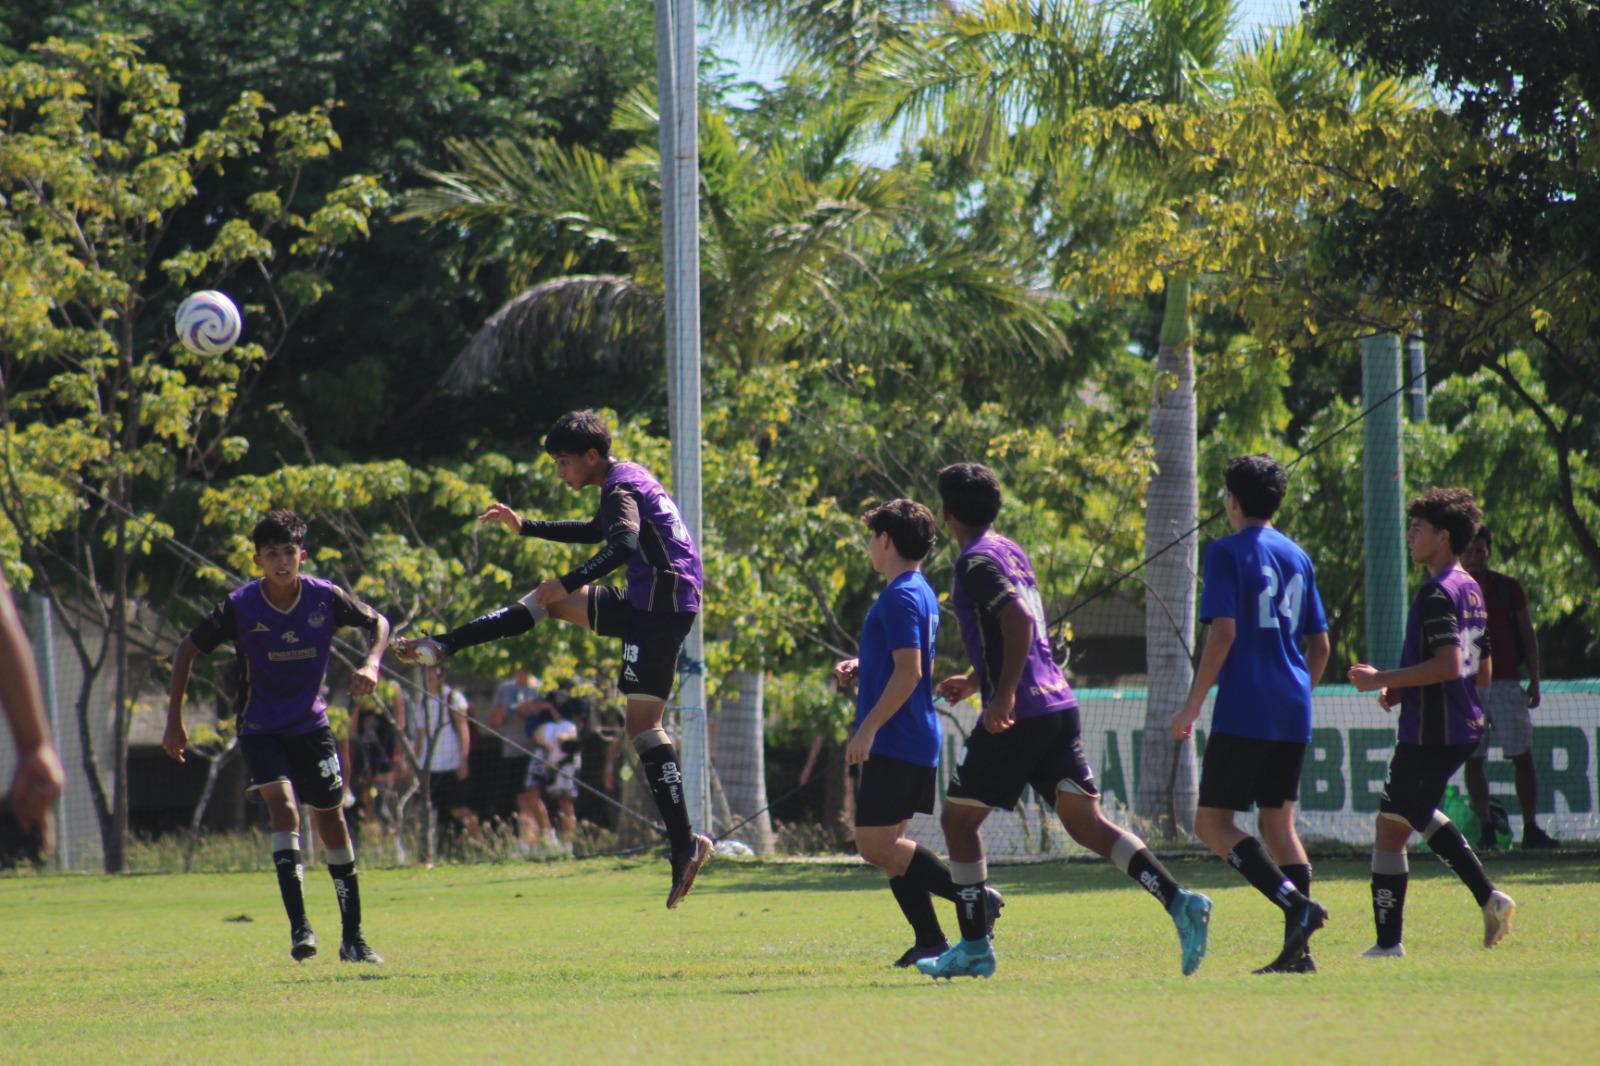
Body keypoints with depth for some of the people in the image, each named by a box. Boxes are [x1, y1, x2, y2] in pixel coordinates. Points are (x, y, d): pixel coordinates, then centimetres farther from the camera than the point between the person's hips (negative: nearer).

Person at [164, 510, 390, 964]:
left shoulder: (325, 598, -13)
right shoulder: (240, 607, -17)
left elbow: (377, 622, 5)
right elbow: (188, 650, -4)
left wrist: (372, 663, -16)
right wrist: (174, 719, -5)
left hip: (311, 726, 2)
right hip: (261, 729, -2)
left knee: (332, 820, 5)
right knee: (284, 804, -24)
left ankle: (353, 938, 15)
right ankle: (299, 927, -28)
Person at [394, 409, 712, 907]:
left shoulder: (621, 490, -14)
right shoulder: (629, 479, 17)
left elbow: (624, 544, -35)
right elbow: (597, 532, 37)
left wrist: (570, 583, -38)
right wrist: (525, 526, 36)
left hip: (661, 609, -10)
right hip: (647, 604, 10)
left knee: (643, 725, -12)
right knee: (548, 601, 18)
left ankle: (685, 844, -15)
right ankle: (442, 646, 25)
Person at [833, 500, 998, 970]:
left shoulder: (900, 597, -15)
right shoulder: (922, 593, 17)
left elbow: (909, 672, -22)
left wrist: (867, 730, -22)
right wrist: (860, 668, 14)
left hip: (895, 741, -10)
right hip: (917, 740, 10)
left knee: (875, 844, -11)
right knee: (887, 843, 12)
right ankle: (930, 940, 7)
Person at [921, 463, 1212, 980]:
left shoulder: (976, 561, -8)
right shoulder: (1012, 553, 19)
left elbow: (1019, 620, -23)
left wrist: (1004, 696, -24)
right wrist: (976, 681, 33)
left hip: (1018, 717, -8)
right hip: (1058, 705, 8)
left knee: (958, 818, 6)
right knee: (1085, 822, 0)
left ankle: (974, 947, 7)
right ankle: (1179, 902, -17)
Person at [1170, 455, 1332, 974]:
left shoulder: (1228, 552, -5)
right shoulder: (1297, 557, 15)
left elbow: (1223, 632, -14)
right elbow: (1320, 644, 17)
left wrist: (1194, 703, -10)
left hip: (1244, 712, -7)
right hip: (1292, 716, 7)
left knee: (1213, 823, -4)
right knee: (1277, 821, 10)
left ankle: (1296, 903, -22)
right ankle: (1298, 949, 1)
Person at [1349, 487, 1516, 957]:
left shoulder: (1437, 593, -16)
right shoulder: (1471, 590, 14)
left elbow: (1447, 665, -27)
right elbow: (1483, 672, 19)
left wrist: (1383, 680, -19)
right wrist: (1404, 689, 17)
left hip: (1430, 733, -10)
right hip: (1462, 728, 10)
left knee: (1390, 828, -3)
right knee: (1418, 813, 24)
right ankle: (1489, 897, 14)